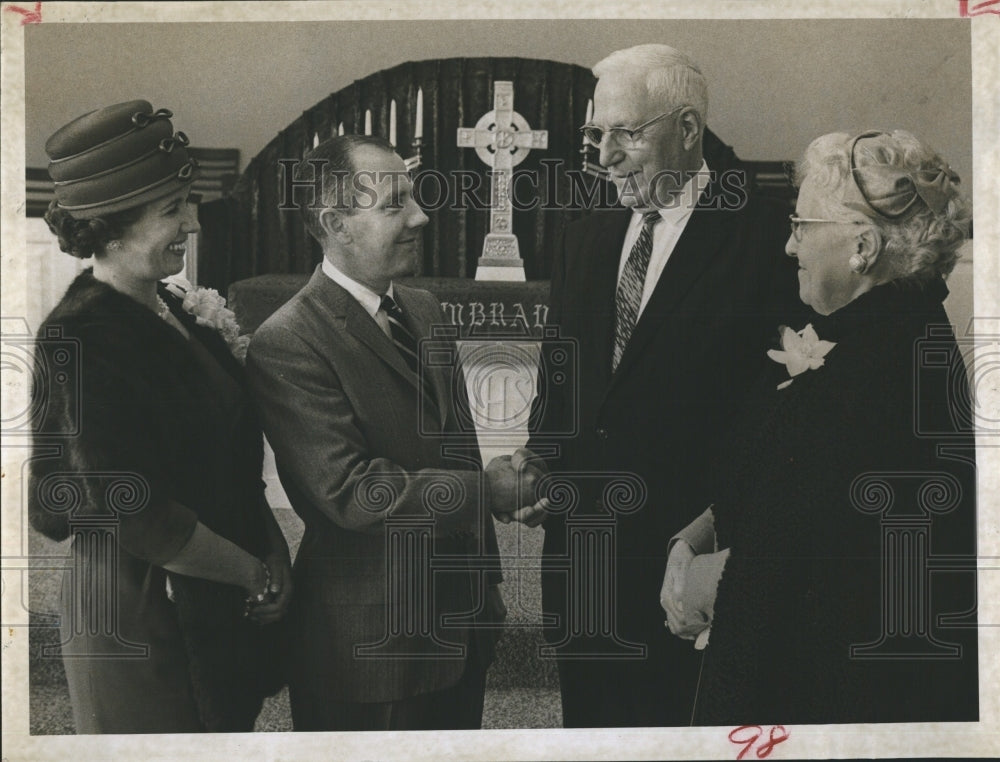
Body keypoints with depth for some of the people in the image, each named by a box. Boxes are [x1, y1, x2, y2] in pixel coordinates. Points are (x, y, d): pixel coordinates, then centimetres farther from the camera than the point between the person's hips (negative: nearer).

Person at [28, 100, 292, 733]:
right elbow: (140, 519, -24)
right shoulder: (83, 341, -22)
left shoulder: (173, 308, 4)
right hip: (143, 627, -8)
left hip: (222, 611, 8)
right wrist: (257, 575, -14)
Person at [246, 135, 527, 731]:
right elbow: (351, 492, -24)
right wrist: (491, 490, -20)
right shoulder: (288, 345, -18)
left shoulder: (425, 311, 8)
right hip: (372, 645, -7)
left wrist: (485, 582, 16)